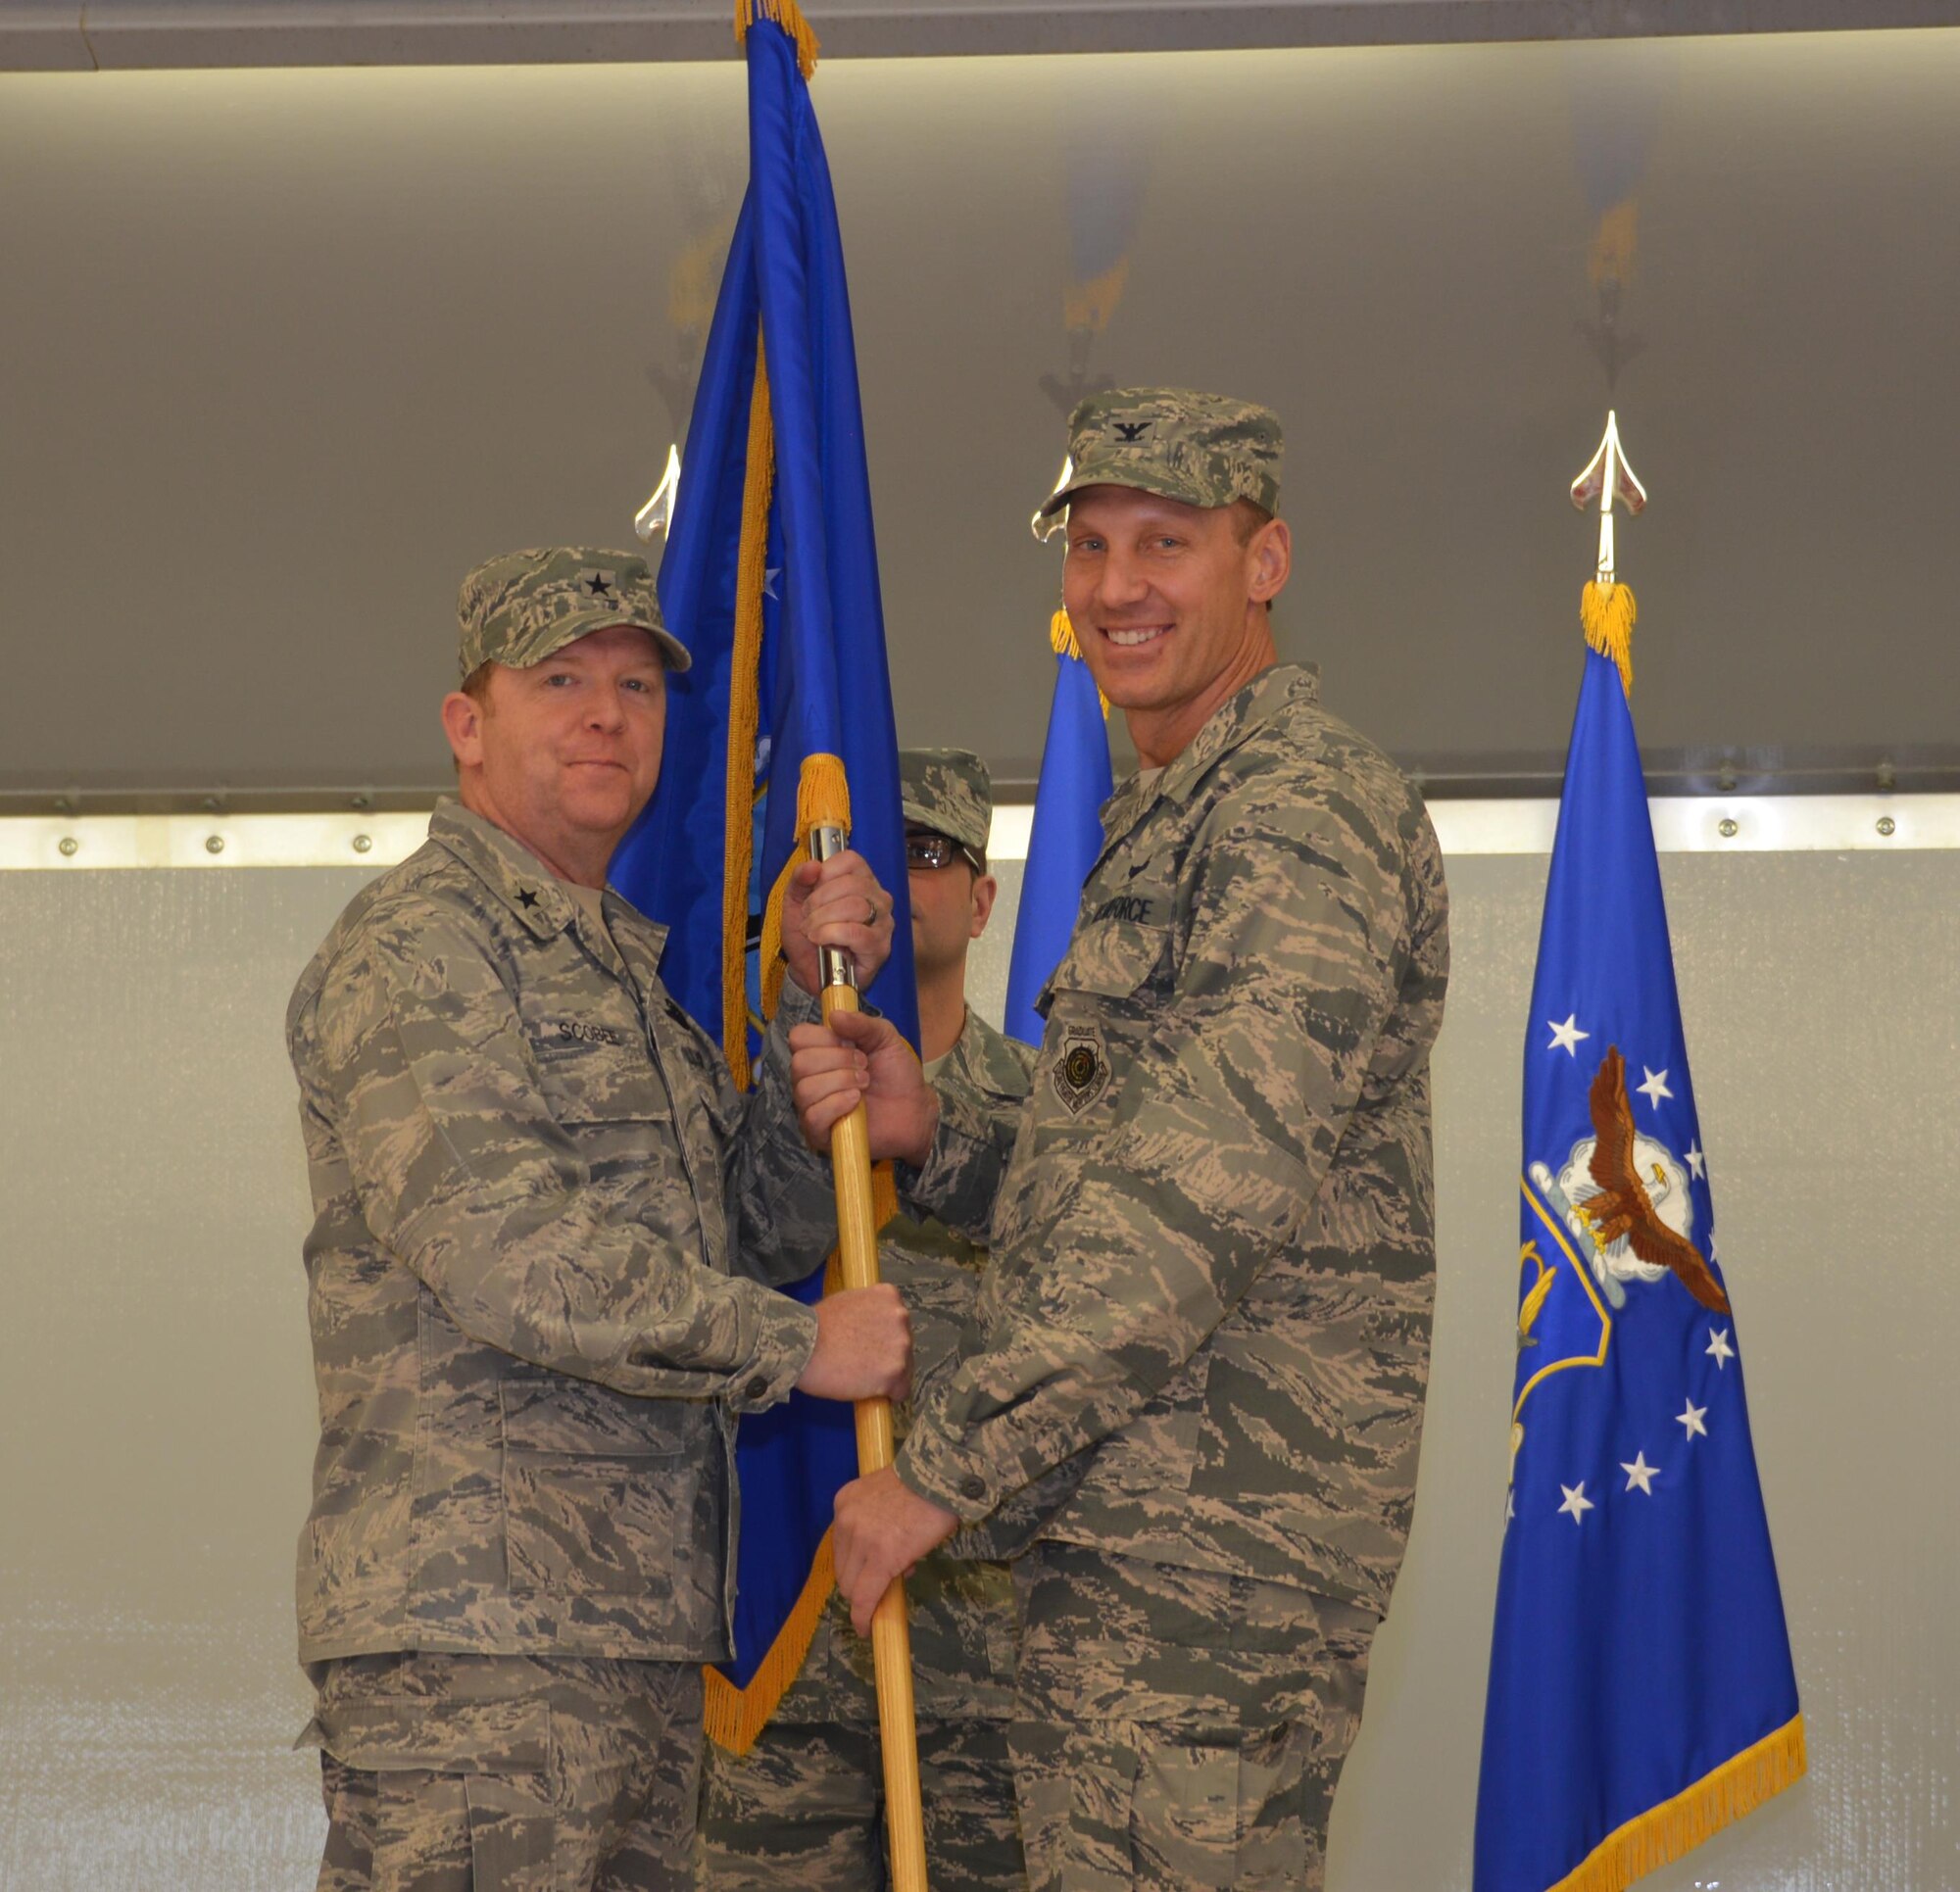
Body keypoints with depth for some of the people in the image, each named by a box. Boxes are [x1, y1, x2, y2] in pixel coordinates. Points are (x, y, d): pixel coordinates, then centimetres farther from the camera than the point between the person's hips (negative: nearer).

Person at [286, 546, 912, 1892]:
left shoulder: (627, 967, 25)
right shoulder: (414, 948, -5)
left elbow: (775, 1230, 17)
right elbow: (506, 1251, -18)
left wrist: (817, 1005, 4)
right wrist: (801, 1343, -12)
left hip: (636, 1630, 9)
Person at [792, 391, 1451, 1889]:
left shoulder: (1303, 808, -11)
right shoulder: (1176, 824, 23)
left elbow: (1212, 1192, -21)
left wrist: (945, 1466, -19)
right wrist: (930, 1136, 5)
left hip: (1219, 1529, -10)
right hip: (1137, 1537, 10)